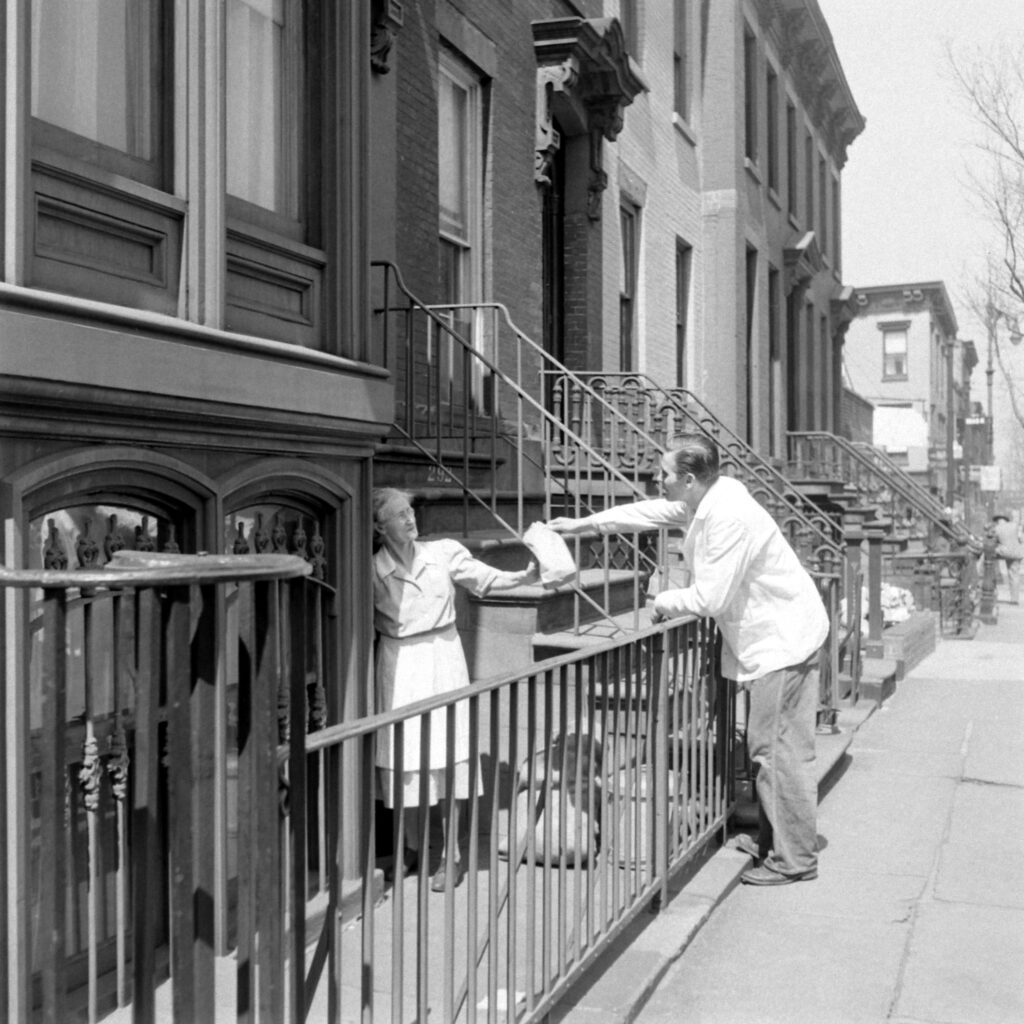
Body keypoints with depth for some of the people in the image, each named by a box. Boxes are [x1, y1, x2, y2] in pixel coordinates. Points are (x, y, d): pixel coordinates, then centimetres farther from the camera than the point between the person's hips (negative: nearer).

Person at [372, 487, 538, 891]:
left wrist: (525, 576, -16)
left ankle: (451, 854, 11)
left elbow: (484, 578, -3)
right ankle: (412, 845, 28)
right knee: (401, 753, 7)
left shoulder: (443, 553, -1)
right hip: (398, 663, 0)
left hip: (441, 657, 0)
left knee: (446, 752, 1)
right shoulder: (372, 570, -4)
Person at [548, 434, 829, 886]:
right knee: (767, 747, 18)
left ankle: (794, 860, 4)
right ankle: (773, 840, 30)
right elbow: (652, 511, 18)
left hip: (783, 640, -10)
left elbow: (711, 597, -25)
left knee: (779, 751, -4)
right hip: (771, 639, 10)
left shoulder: (729, 518, -26)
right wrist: (583, 523, 19)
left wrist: (665, 602, -6)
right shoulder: (706, 501, 4)